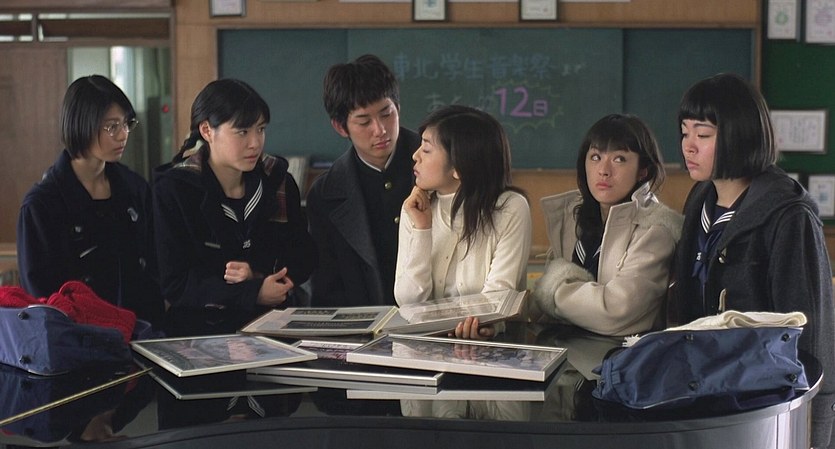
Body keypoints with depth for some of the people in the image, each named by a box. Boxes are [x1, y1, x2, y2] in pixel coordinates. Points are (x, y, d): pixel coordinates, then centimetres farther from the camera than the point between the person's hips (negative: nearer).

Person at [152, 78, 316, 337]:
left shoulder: (278, 181, 8)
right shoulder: (174, 189, -4)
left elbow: (305, 258, 10)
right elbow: (175, 284, -9)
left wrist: (258, 275, -11)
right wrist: (253, 293, -20)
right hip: (202, 330, -2)